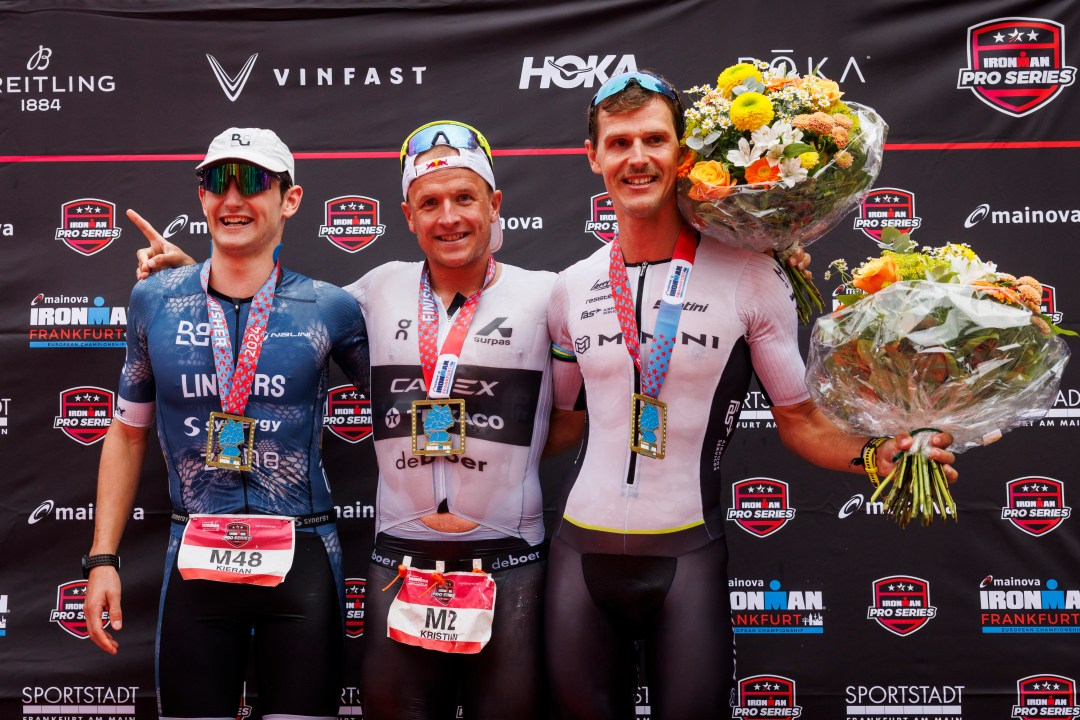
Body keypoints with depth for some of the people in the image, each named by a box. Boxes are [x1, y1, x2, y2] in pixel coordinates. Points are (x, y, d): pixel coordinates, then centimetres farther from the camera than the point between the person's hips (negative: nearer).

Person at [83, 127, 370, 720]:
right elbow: (128, 432, 12)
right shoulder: (154, 301, 4)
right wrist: (102, 559, 7)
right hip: (195, 559, 2)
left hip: (300, 558, -1)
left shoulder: (331, 308, -3)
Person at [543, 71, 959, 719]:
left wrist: (873, 454, -16)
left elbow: (799, 418, 1)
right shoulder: (573, 288, 5)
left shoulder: (749, 277, -6)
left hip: (687, 552, -3)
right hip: (581, 547, 3)